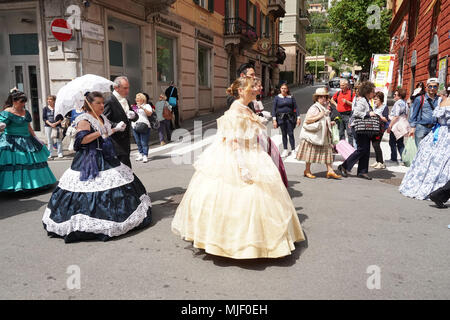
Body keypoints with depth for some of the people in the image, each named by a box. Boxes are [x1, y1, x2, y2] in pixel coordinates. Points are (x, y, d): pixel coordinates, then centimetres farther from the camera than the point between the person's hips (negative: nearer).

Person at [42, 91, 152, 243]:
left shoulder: (102, 118, 14)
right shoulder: (84, 120, -12)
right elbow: (81, 140, -24)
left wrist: (116, 129, 21)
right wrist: (99, 133, -29)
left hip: (106, 159, 9)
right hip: (90, 161, -9)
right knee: (91, 193, -10)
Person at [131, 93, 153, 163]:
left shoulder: (146, 106, 7)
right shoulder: (135, 106, 24)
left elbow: (149, 114, -8)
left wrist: (143, 108, -18)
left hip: (143, 126, -6)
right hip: (135, 126, 6)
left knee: (144, 142, -10)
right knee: (138, 142, 7)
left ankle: (145, 156, -9)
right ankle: (141, 154, 16)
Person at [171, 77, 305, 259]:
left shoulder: (246, 109, 14)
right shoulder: (236, 110, -15)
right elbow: (234, 141, -22)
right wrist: (243, 167, -26)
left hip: (250, 157, 10)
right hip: (235, 159, -10)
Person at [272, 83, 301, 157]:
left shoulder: (291, 97, 3)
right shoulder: (277, 98, 2)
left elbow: (296, 107, 3)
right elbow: (274, 109, 0)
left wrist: (298, 117, -4)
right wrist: (274, 120, -8)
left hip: (290, 118, 0)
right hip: (281, 118, 1)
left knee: (290, 134, -5)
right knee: (284, 134, 7)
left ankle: (293, 150, 3)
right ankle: (285, 150, 16)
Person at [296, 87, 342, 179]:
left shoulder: (325, 108, 15)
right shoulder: (314, 108, -12)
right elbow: (307, 120, -20)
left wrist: (330, 123, 11)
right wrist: (319, 116, -23)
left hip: (324, 135, 8)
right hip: (313, 135, -8)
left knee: (327, 151, 4)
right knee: (311, 153, 1)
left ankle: (330, 170, 7)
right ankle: (307, 171, 14)